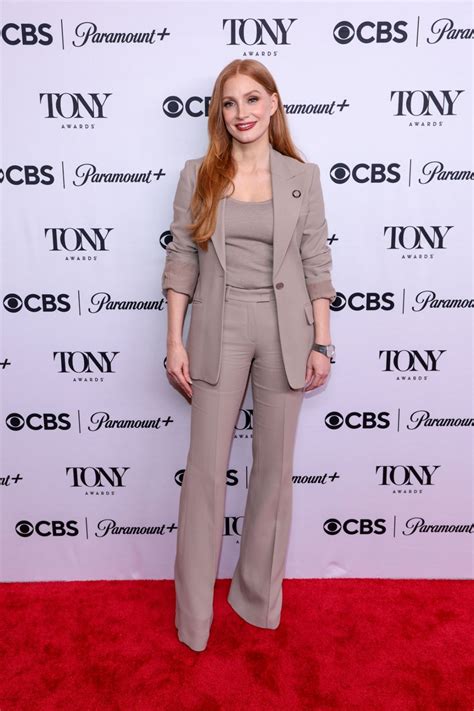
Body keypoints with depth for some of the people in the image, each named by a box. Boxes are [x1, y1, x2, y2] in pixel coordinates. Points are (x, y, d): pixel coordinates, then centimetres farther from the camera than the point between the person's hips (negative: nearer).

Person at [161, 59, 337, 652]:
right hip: (218, 331, 0)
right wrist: (175, 342, -3)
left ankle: (259, 595, 33)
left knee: (274, 465, 10)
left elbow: (317, 265, 4)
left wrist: (321, 343, 0)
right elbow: (181, 262, 2)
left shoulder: (302, 177, 5)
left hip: (285, 332, 1)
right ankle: (193, 615, 23)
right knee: (205, 468, 4)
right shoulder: (198, 175, 4)